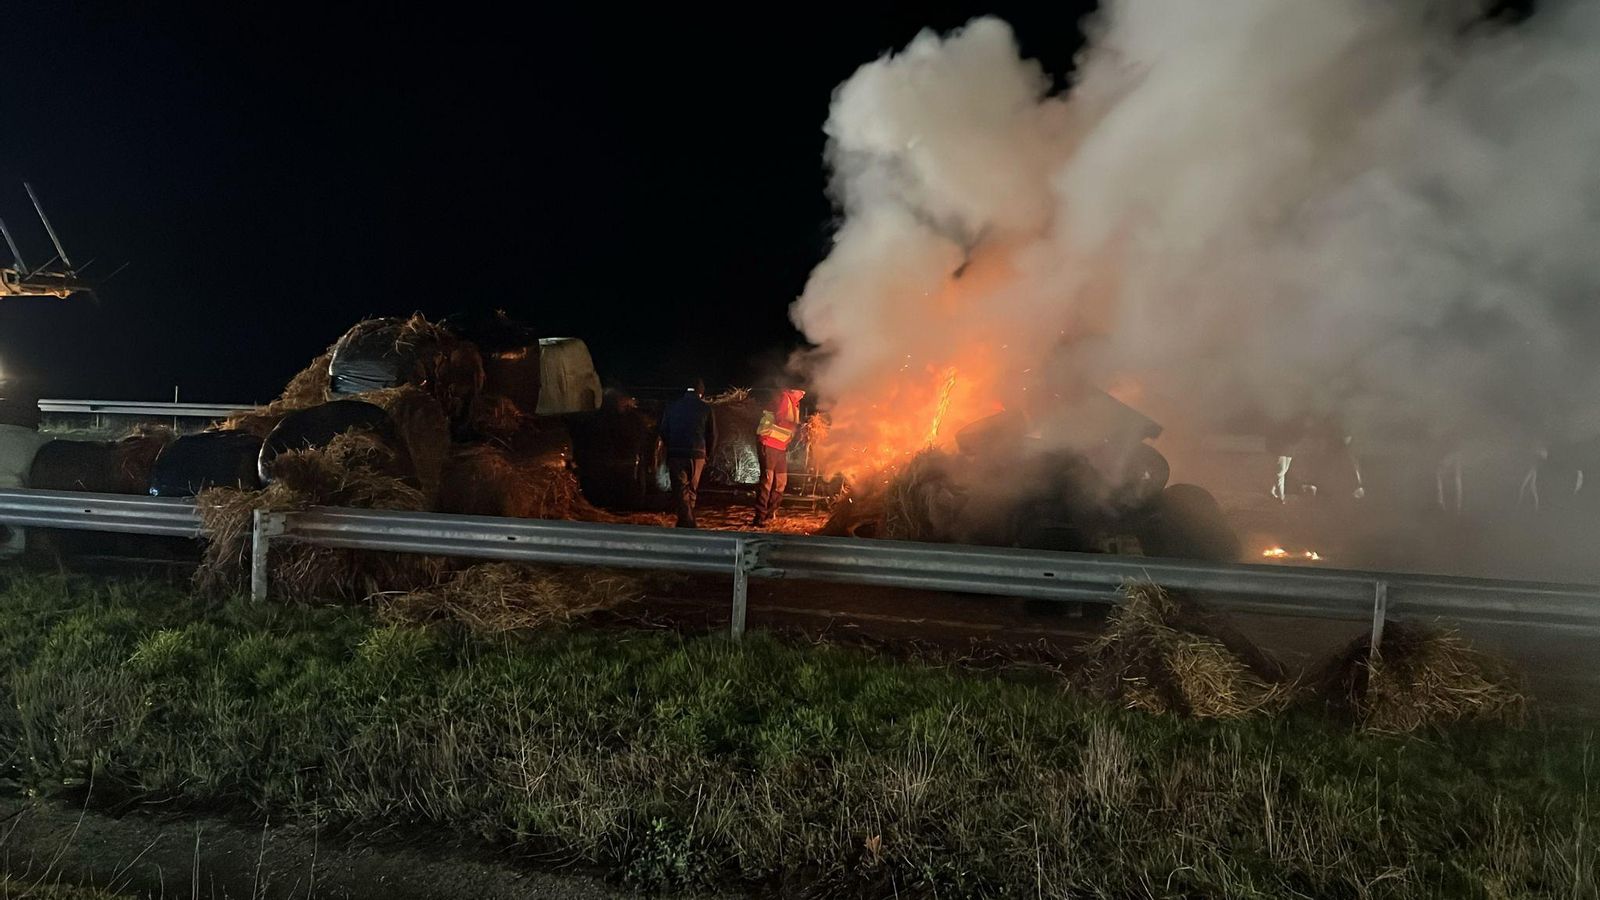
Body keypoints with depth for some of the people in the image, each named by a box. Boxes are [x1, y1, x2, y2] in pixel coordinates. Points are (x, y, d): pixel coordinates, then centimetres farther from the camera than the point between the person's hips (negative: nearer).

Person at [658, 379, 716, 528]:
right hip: (697, 454, 0)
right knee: (692, 489, 14)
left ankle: (687, 521, -10)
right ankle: (687, 521, 17)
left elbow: (663, 431, 8)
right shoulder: (705, 408, 2)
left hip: (675, 454, 0)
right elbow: (712, 434, 6)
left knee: (680, 489, 1)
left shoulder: (672, 406, 5)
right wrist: (706, 452, 20)